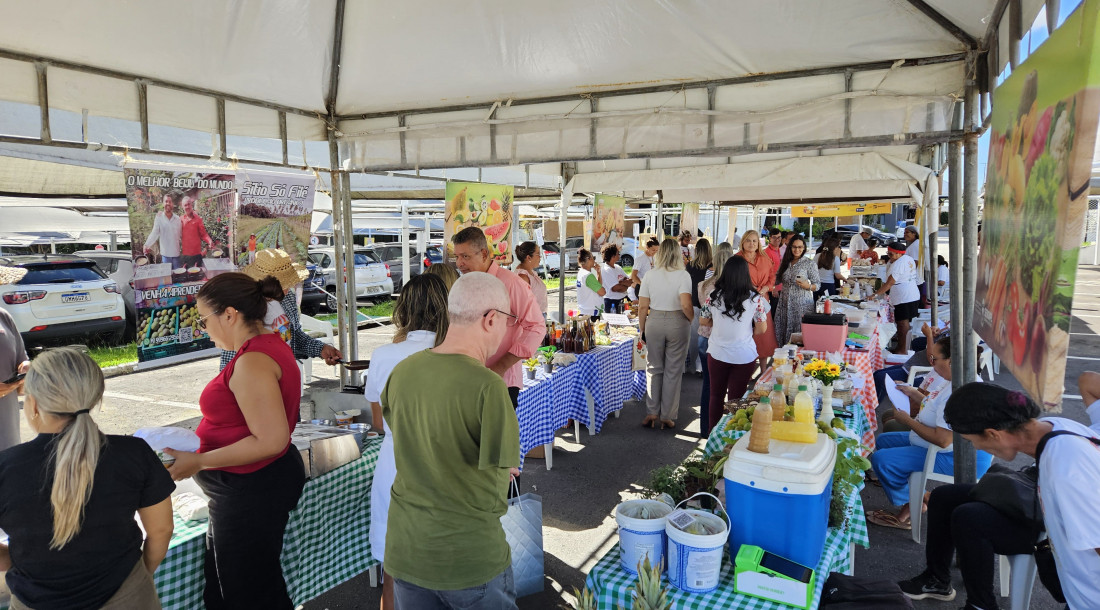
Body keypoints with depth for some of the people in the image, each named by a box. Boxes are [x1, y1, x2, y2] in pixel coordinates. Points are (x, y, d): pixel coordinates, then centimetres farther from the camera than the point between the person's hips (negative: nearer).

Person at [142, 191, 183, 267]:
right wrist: (146, 245, -20)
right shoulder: (159, 218, -4)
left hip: (176, 254, 2)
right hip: (165, 254, -2)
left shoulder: (177, 219, 4)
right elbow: (154, 233, -9)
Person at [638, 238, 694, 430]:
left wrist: (642, 330, 10)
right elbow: (686, 306, -19)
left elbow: (642, 307, -1)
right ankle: (667, 417, 14)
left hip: (654, 321, 2)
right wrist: (694, 320, 0)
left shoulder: (650, 275, -2)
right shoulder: (683, 275, -9)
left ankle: (651, 413, 14)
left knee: (654, 369, 14)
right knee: (673, 371, 8)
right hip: (677, 322, -1)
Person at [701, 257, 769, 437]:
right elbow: (762, 328, -4)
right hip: (744, 356, -1)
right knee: (736, 399, 10)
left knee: (716, 396, 16)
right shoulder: (754, 298, -12)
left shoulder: (714, 296, -9)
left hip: (717, 353, 2)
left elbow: (705, 321, 4)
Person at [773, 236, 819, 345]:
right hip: (785, 303, 5)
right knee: (783, 332, 2)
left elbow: (817, 284, -1)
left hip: (802, 303, -4)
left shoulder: (810, 264, -1)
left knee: (800, 333, -7)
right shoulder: (786, 263, 13)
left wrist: (808, 286, -20)